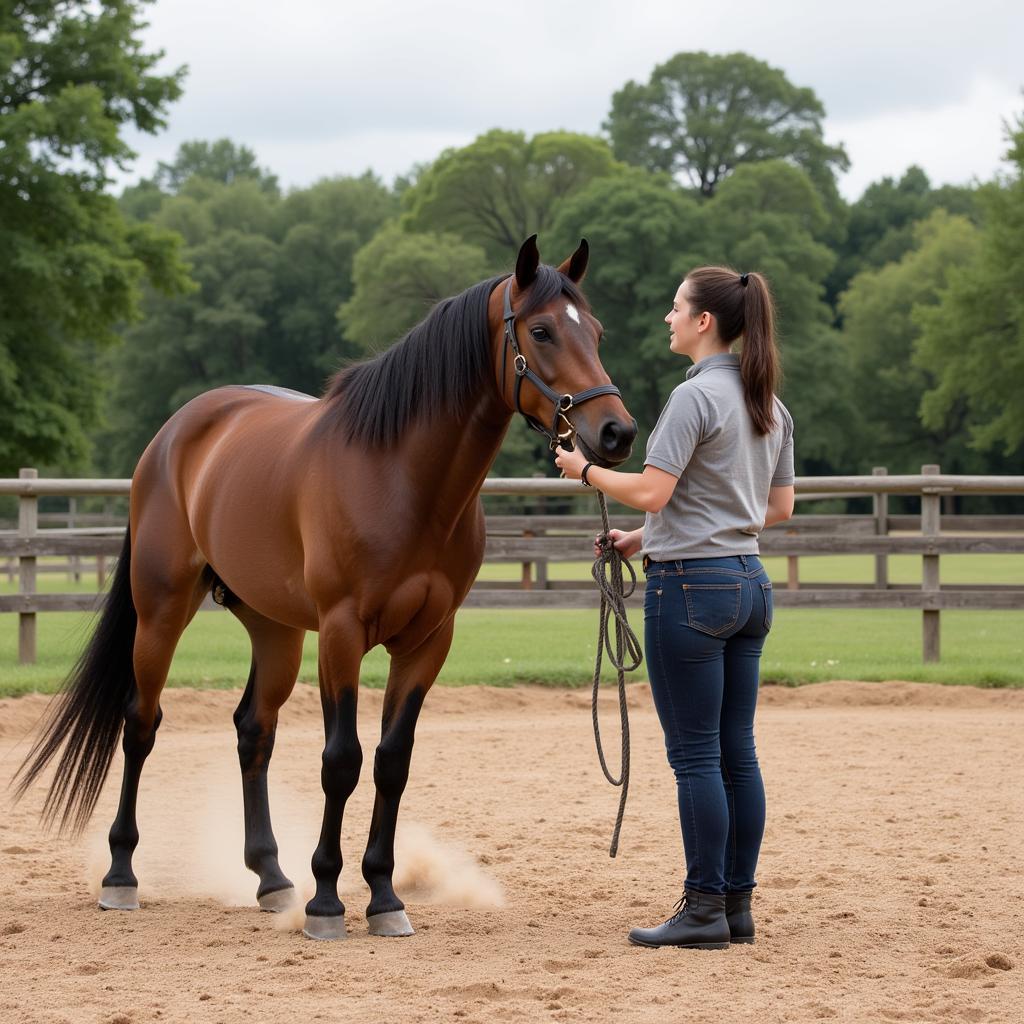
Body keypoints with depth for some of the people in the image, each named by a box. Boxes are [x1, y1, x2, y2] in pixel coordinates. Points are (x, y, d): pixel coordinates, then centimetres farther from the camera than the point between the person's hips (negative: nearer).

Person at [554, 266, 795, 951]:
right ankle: (738, 904, 14)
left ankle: (704, 910, 0)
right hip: (750, 584, 9)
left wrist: (586, 470, -2)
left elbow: (650, 492, -21)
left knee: (695, 755, -3)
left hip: (691, 586, -8)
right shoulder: (772, 406, 12)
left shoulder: (696, 397, -15)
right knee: (737, 751, 10)